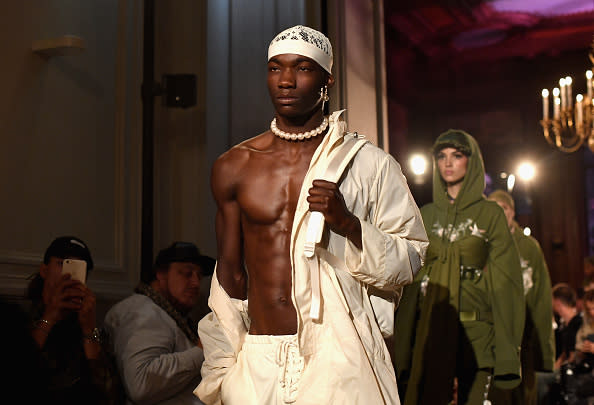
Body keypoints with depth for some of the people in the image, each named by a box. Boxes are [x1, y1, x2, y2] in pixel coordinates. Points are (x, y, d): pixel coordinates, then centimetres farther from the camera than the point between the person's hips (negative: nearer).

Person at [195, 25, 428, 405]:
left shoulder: (369, 164, -1)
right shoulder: (233, 167, 6)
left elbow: (409, 260, 0)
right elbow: (230, 273, 12)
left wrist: (347, 223, -16)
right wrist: (221, 374, 11)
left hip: (338, 357, -2)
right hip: (257, 359, 2)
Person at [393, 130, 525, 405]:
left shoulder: (490, 214, 3)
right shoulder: (425, 215, 11)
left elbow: (503, 279, -2)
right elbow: (413, 278, 10)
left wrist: (505, 346, -10)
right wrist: (403, 346, 4)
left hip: (476, 329, -2)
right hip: (431, 326, 2)